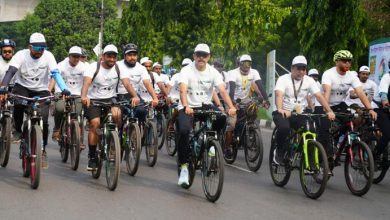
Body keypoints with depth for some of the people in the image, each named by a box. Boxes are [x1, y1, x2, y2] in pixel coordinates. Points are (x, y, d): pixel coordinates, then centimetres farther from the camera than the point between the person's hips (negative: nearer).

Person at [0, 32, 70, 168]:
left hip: (41, 91, 1)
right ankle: (18, 131, -7)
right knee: (18, 103, -34)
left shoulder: (48, 56, -13)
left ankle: (43, 151, 6)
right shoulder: (21, 55, -16)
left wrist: (64, 89, -39)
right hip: (23, 87, 0)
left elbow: (56, 74, -22)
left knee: (43, 120, -14)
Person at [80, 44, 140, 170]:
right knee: (95, 123, -21)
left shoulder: (118, 69, -3)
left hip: (110, 99, 2)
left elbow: (126, 83, -17)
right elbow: (86, 82, -26)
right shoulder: (94, 67, -10)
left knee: (117, 114, -30)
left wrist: (135, 96, -37)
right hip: (93, 100, -1)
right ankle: (92, 157, -8)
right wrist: (84, 96, -47)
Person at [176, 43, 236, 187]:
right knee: (184, 131, -29)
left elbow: (222, 90, -15)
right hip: (188, 107, -3)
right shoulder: (186, 70, -10)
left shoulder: (213, 72, -2)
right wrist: (186, 107, -45)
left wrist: (231, 107, -33)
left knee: (222, 117, -26)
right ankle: (183, 167, -17)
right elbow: (183, 90, -25)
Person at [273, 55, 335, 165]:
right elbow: (279, 95, -28)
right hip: (283, 113, -4)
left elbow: (319, 96, -10)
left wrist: (329, 111, -24)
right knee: (284, 128, -34)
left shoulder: (309, 81, 1)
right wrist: (280, 109, -48)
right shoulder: (283, 79, -11)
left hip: (299, 114, 4)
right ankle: (279, 153, -8)